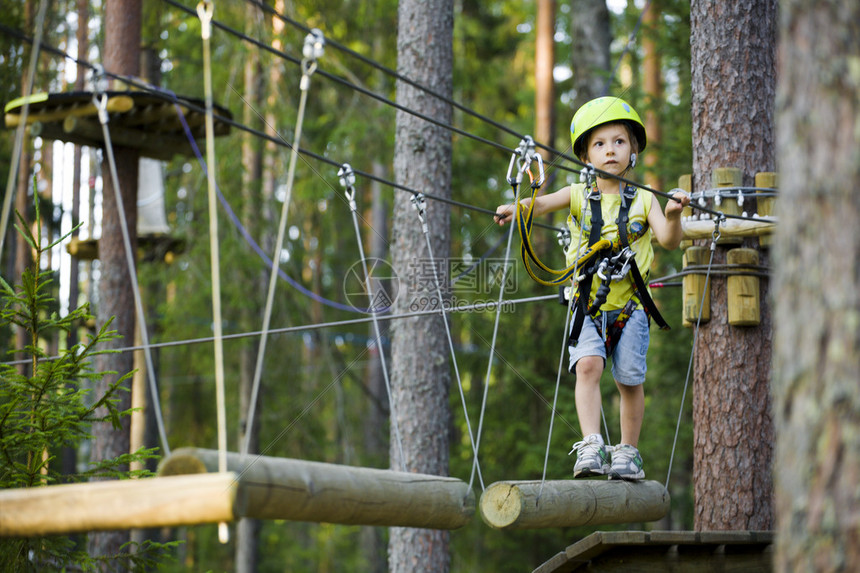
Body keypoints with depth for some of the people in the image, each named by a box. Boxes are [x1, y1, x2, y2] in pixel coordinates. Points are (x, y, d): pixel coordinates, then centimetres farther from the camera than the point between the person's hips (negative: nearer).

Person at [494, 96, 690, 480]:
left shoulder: (644, 200, 3)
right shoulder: (578, 196, 4)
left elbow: (669, 241, -8)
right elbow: (543, 203, -13)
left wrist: (673, 217, -29)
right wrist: (517, 207, -35)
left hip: (630, 304, 0)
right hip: (588, 303, 0)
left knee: (629, 379, 1)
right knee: (588, 365, -19)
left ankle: (628, 451, 18)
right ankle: (591, 446, -22)